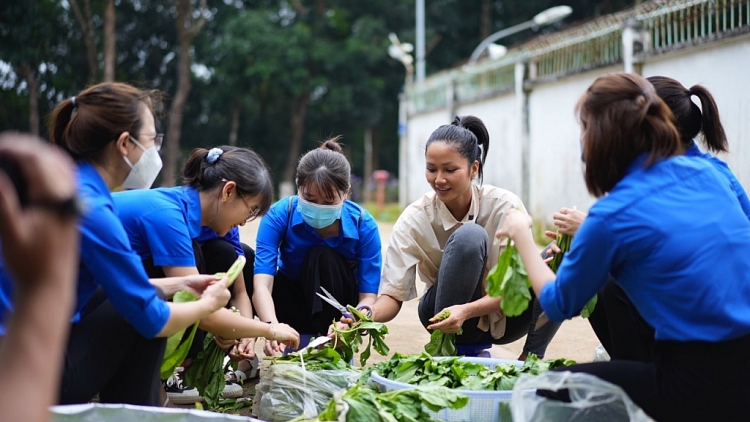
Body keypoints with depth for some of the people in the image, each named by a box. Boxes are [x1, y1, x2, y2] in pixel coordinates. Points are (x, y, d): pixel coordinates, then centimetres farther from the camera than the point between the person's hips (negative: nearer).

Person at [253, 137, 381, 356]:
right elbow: (262, 283, -35)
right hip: (292, 305, 1)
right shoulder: (280, 215, -25)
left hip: (338, 310, -1)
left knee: (323, 256, -31)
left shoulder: (363, 224, -24)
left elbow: (369, 295, -25)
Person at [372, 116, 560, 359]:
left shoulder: (505, 207, -17)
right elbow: (393, 294, -16)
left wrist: (466, 311, -37)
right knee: (469, 236, -30)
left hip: (503, 317, 1)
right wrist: (369, 317, -40)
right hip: (443, 315, -1)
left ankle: (531, 358, -12)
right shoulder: (415, 219, -15)